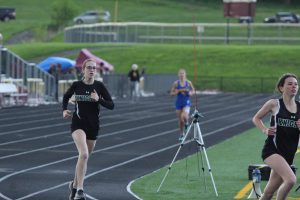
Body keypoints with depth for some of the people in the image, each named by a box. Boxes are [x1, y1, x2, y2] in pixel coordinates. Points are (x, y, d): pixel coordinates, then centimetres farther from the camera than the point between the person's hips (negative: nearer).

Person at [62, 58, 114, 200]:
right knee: (84, 154, -24)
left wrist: (98, 99, -20)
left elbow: (111, 105, -4)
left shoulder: (99, 86, -2)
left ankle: (75, 185, 37)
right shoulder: (76, 85, -2)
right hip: (78, 123, -3)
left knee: (84, 157, 14)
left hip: (93, 125, 3)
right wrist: (64, 110, 1)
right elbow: (66, 97, 17)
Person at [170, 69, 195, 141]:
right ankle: (181, 134, 28)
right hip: (179, 102, 1)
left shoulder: (188, 83, -4)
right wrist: (178, 91, -18)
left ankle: (186, 121, 14)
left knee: (184, 117, -25)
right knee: (180, 120, 7)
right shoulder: (176, 83, -5)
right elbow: (171, 93, -2)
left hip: (186, 102, -1)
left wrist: (191, 93, -13)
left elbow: (193, 91, 9)